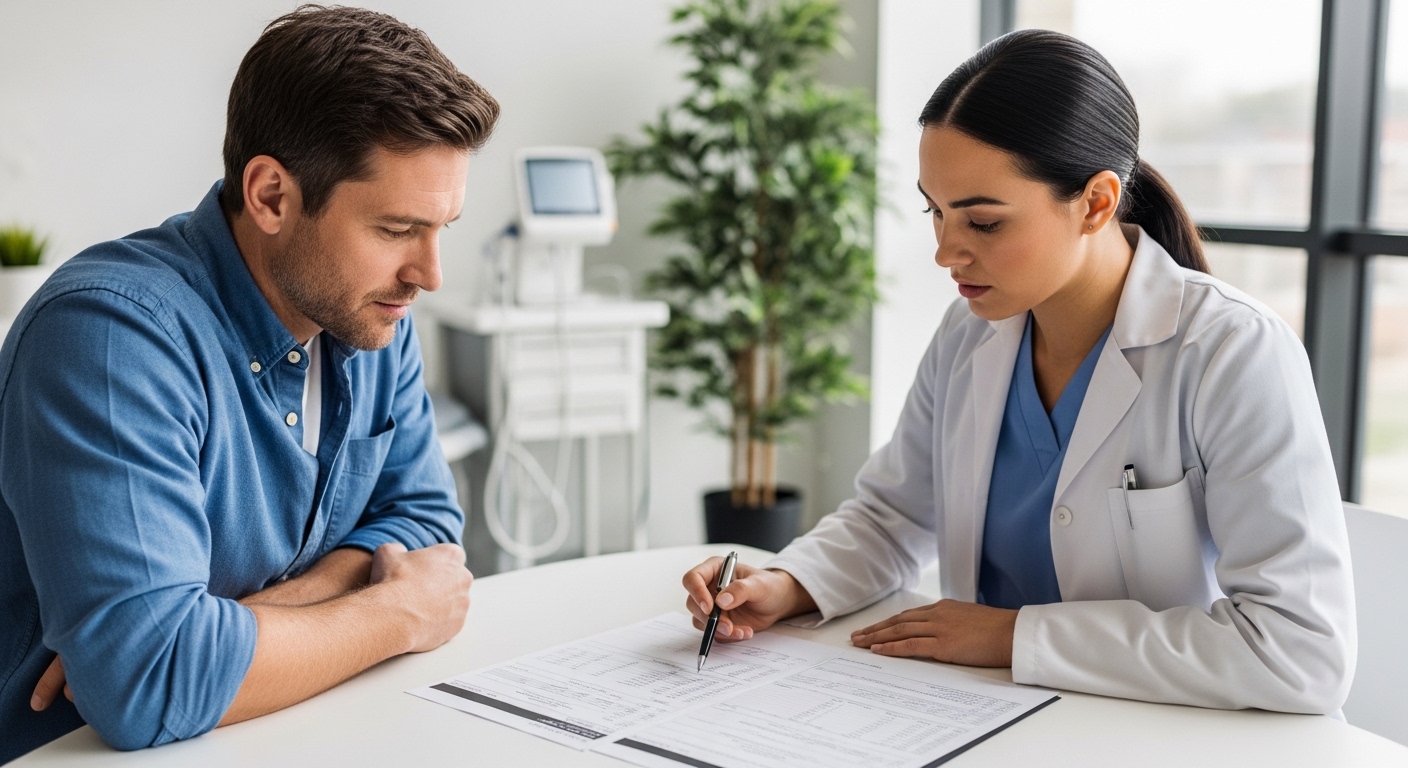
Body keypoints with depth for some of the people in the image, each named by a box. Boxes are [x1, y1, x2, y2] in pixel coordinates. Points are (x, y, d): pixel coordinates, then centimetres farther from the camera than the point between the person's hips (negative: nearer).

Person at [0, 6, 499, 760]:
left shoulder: (370, 310, -1)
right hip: (89, 752, -6)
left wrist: (255, 614, -15)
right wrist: (400, 613, -17)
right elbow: (147, 679, -31)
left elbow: (423, 515, 3)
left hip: (291, 744, 7)